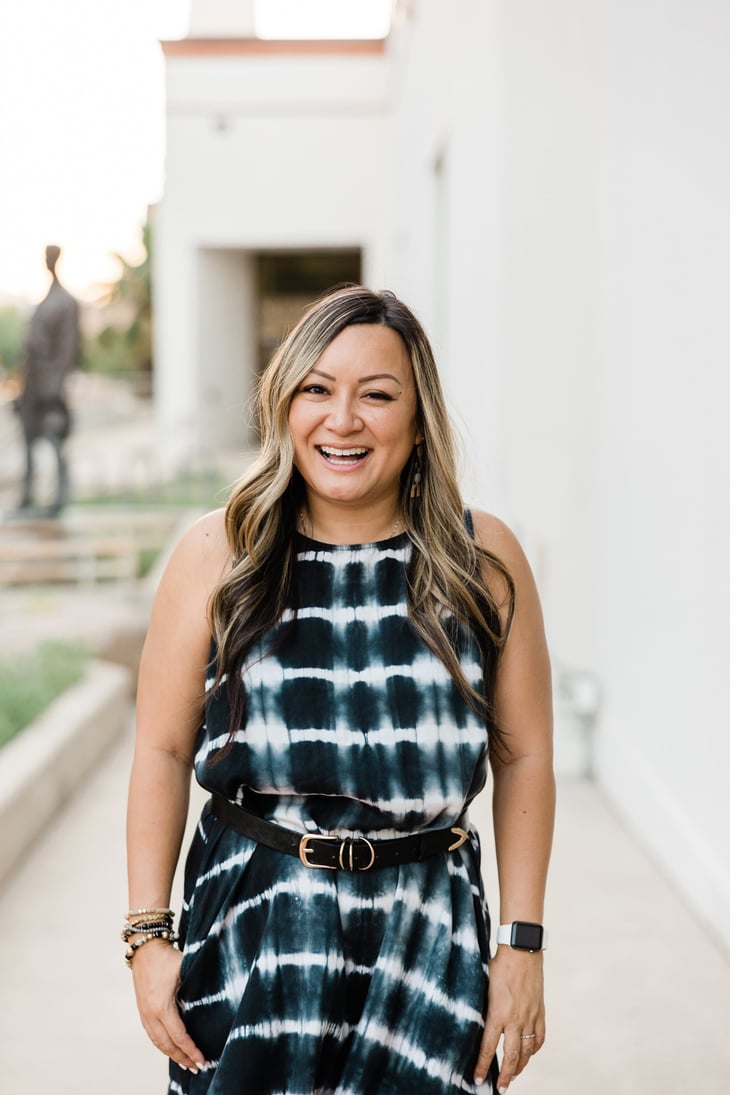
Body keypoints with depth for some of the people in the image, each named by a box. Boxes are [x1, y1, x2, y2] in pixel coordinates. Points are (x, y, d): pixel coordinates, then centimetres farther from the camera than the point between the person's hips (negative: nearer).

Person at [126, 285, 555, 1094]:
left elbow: (524, 759, 2)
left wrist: (522, 944, 1)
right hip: (252, 937, 0)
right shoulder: (216, 556, -3)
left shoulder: (484, 560, -2)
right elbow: (162, 754, 0)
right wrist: (148, 934, -3)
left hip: (428, 938, 1)